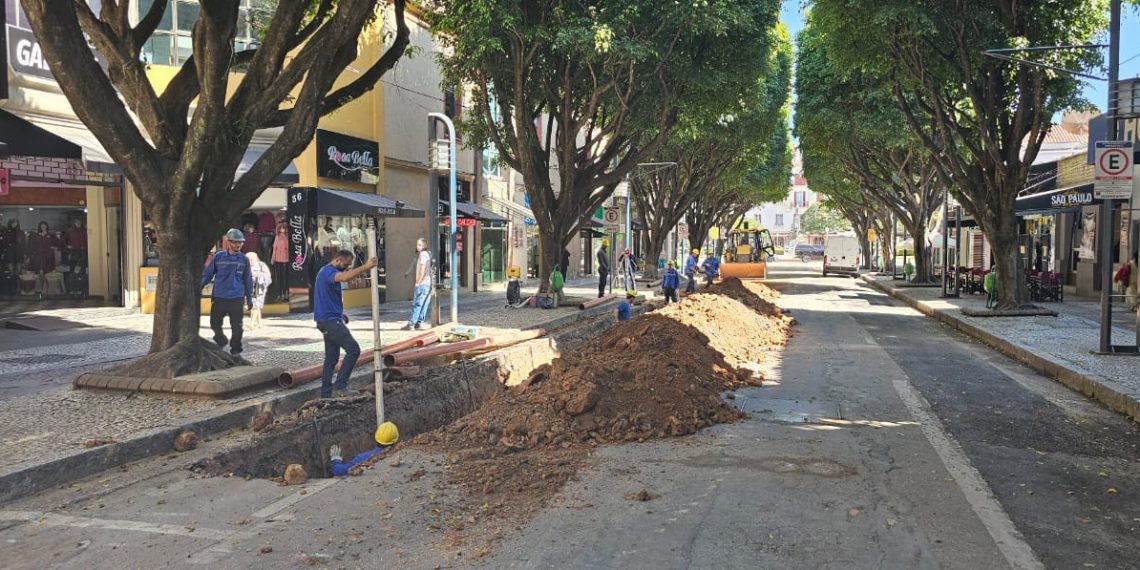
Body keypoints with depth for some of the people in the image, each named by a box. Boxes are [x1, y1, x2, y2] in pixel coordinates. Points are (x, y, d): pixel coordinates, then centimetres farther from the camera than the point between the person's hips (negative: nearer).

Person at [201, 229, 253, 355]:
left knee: (236, 326, 0)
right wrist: (198, 288, -1)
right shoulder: (218, 257, 0)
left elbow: (248, 280, 11)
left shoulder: (244, 259, 4)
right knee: (214, 323, 8)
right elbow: (207, 274, 6)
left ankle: (236, 349, 14)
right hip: (218, 297, 0)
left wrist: (249, 298, 13)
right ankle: (221, 341, 35)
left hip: (236, 299, 0)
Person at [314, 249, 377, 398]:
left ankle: (326, 392, 15)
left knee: (331, 357, 12)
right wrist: (365, 267, -40)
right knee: (353, 349, -13)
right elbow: (345, 277, -37)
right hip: (330, 320, -11)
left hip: (328, 320, 11)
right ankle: (339, 386, -13)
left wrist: (340, 313, 16)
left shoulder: (327, 272, 20)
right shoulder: (329, 271, -14)